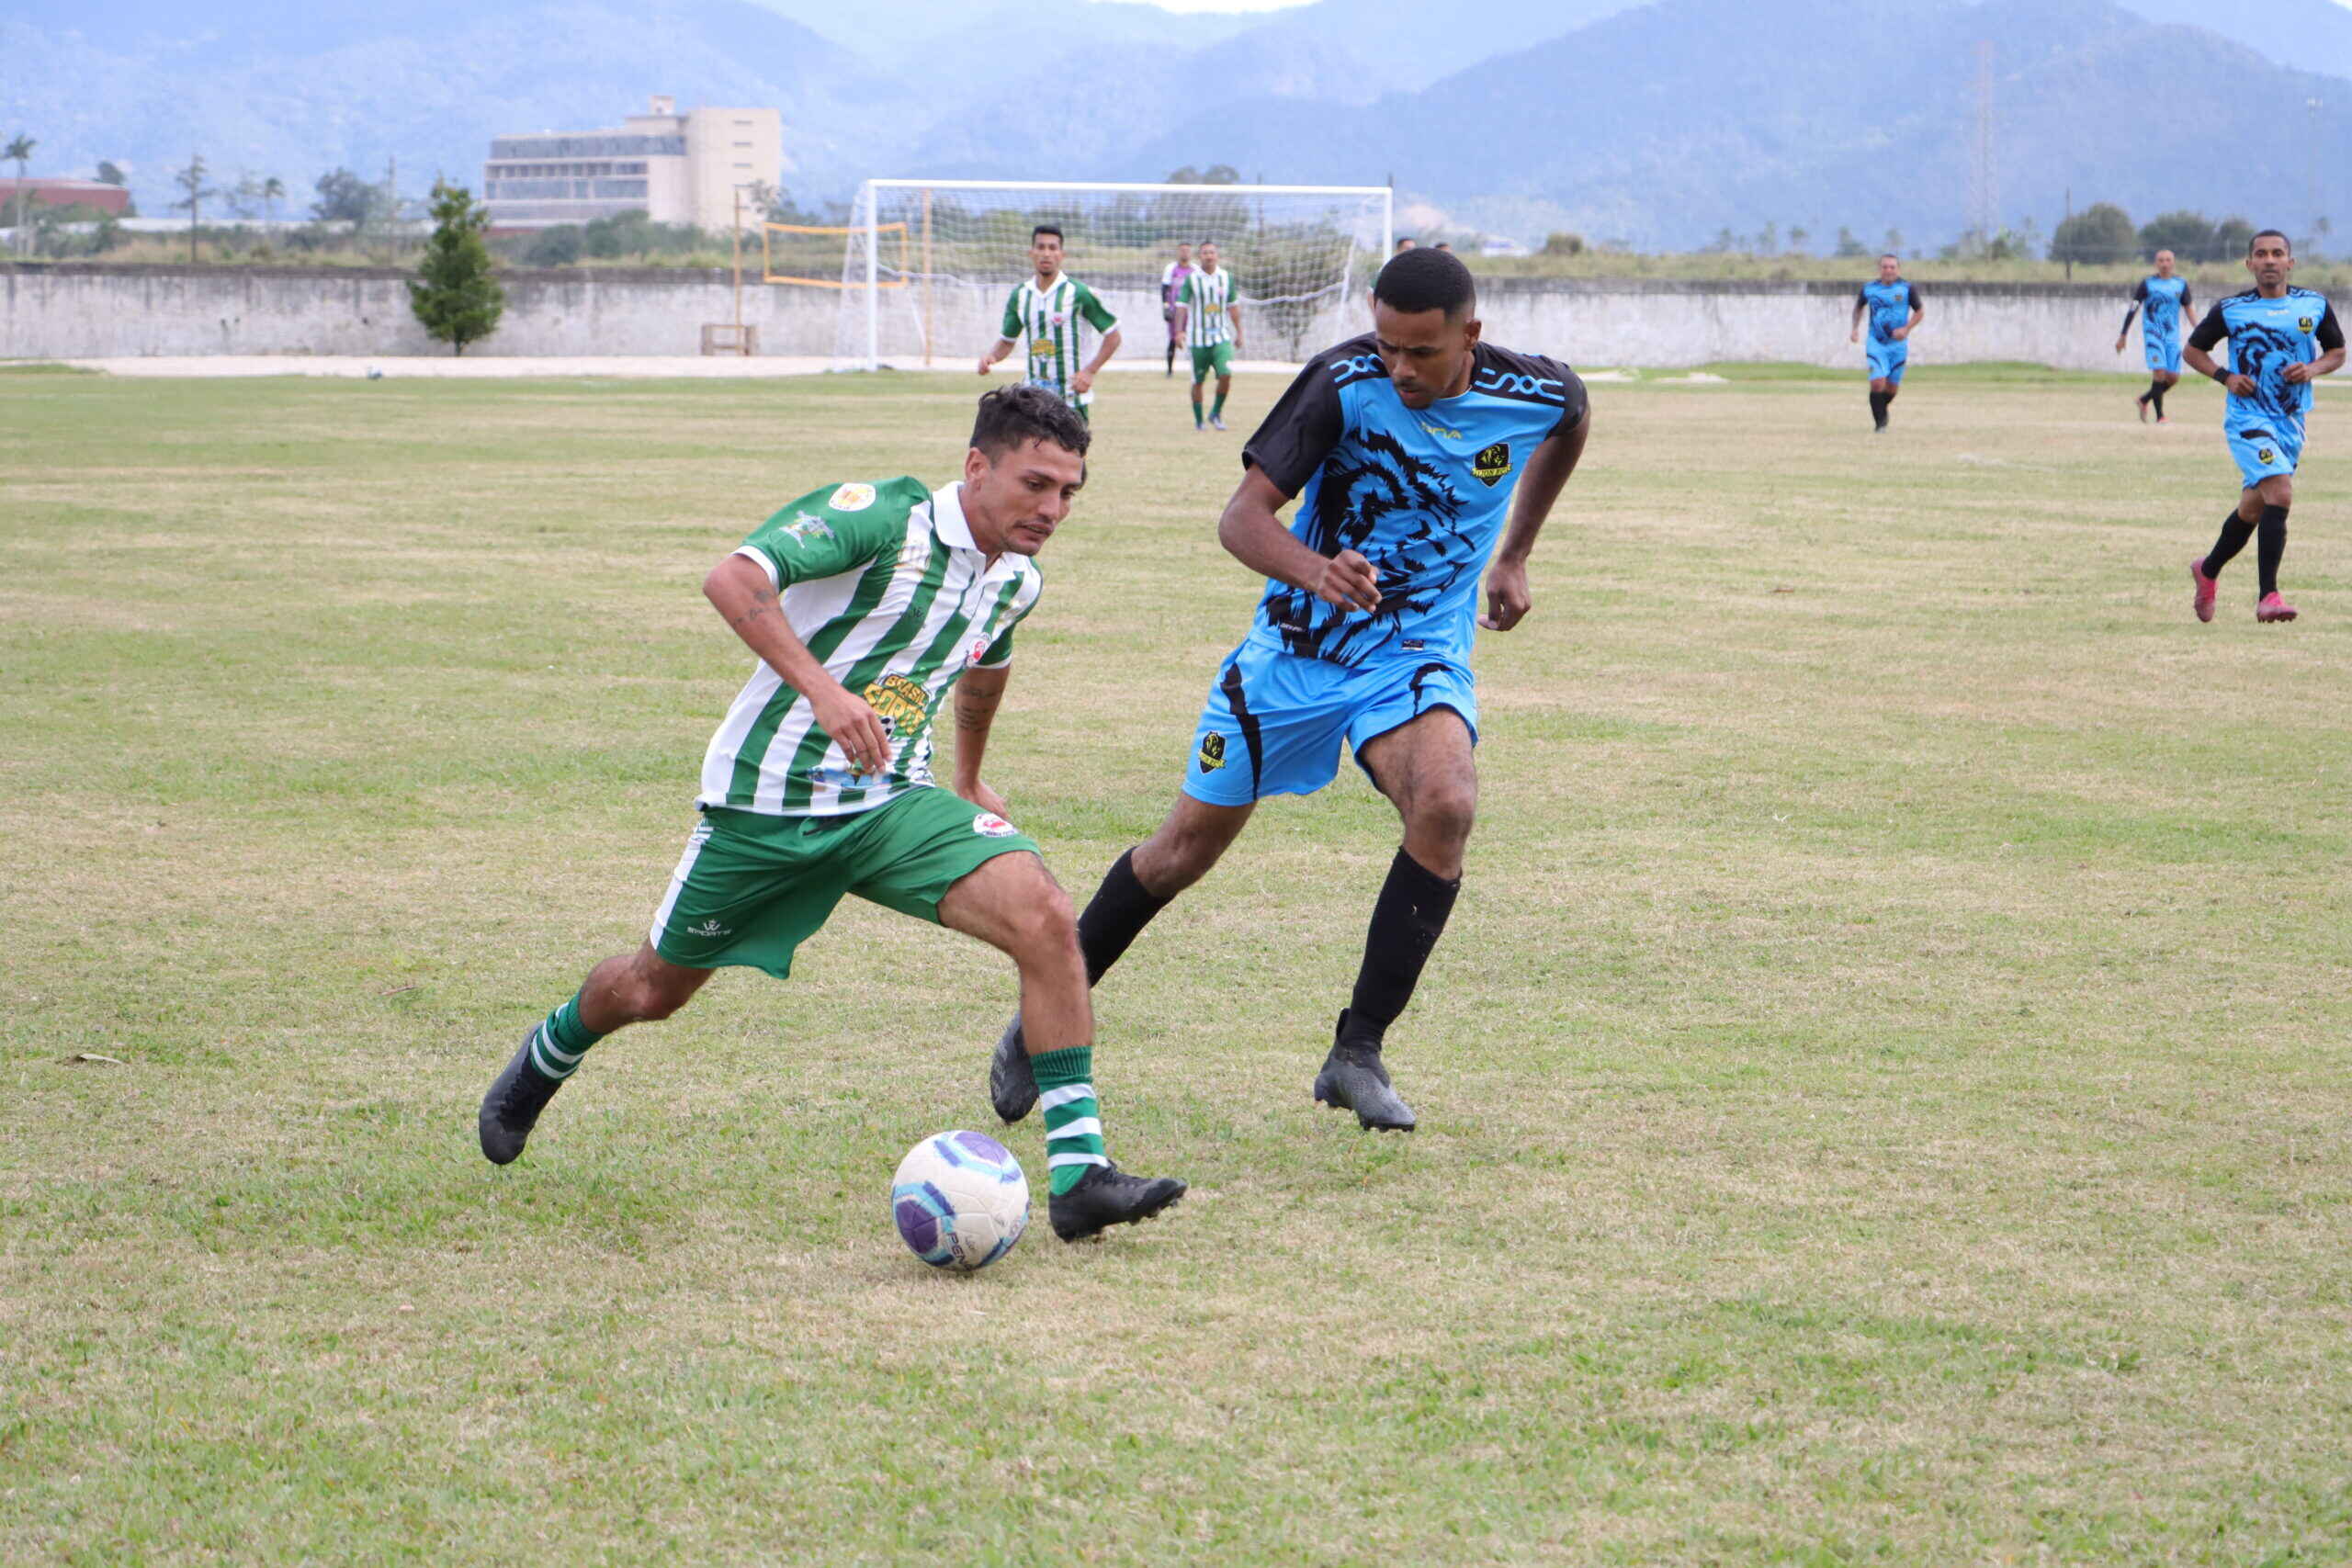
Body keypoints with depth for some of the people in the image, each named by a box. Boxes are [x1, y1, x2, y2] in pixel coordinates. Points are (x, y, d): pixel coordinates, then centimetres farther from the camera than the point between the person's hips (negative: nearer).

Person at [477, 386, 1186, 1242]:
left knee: (1043, 915, -21)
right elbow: (733, 578, -32)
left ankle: (1080, 1171, -21)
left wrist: (968, 780, 37)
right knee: (655, 990, 15)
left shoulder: (1016, 580, 2)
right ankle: (547, 1055, 51)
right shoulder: (881, 514, -20)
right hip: (765, 803, -4)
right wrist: (822, 688, -43)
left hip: (891, 802, 5)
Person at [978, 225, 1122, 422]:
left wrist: (1090, 371, -13)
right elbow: (1007, 341, 18)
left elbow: (1112, 336, -2)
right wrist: (990, 356, -4)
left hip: (1072, 399, -5)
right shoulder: (1019, 295, 7)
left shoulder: (1078, 293, -7)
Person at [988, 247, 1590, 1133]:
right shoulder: (1344, 382, -20)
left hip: (1419, 650, 1)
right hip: (1298, 644, -1)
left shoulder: (1536, 396, -11)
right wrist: (1315, 570, -43)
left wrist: (1512, 558, 20)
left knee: (1446, 805, -29)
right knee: (1190, 845, 4)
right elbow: (1243, 515, -22)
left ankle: (1358, 1052, -18)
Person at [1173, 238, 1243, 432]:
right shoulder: (1191, 279, -3)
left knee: (1226, 374, -15)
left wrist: (1238, 333, 15)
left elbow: (1233, 307, 14)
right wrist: (1179, 331, -16)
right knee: (1198, 381, 3)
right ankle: (1198, 420, 17)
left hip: (1221, 336, 2)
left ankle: (1216, 414, 3)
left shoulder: (1227, 278, 6)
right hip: (1198, 338, -2)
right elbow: (1181, 306, -5)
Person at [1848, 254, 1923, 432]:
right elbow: (1859, 307, 20)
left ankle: (1882, 409, 38)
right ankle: (1880, 422, -2)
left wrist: (1906, 329, -11)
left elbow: (1920, 311, 4)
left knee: (1892, 387, 6)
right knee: (1877, 383, -16)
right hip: (1876, 344, 0)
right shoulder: (1869, 289, 1)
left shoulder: (1906, 289, -4)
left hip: (1898, 344, 0)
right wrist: (1855, 329, 10)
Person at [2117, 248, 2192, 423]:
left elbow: (2188, 310, 14)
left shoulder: (2181, 284, 7)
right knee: (2159, 372, -17)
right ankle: (2160, 416, -10)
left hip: (2173, 336, 4)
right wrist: (2123, 335, 0)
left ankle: (2145, 399, 25)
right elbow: (2132, 309, 1)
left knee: (2173, 377, -1)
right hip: (2153, 335, -4)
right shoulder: (2147, 283, -1)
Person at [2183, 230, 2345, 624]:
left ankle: (2207, 570, 41)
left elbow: (2337, 352, 14)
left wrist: (2313, 369, -7)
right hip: (2247, 418, -4)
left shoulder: (2315, 306, 2)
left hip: (2291, 421, 4)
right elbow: (2192, 350, 8)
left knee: (2253, 507, 15)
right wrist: (2225, 377, -9)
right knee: (2280, 493, -24)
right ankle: (2267, 596, -22)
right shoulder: (2230, 310, -4)